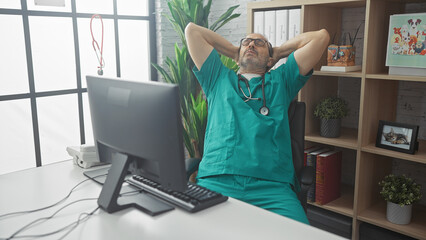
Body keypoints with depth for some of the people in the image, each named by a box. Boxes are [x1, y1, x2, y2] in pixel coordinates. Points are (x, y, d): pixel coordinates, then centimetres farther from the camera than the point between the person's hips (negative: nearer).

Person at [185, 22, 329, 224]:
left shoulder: (281, 81, 25)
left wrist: (277, 52, 33)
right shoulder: (219, 79, 27)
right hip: (215, 180, 1)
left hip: (271, 185, 0)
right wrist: (234, 50, 36)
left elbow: (321, 36, 22)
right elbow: (192, 30, 30)